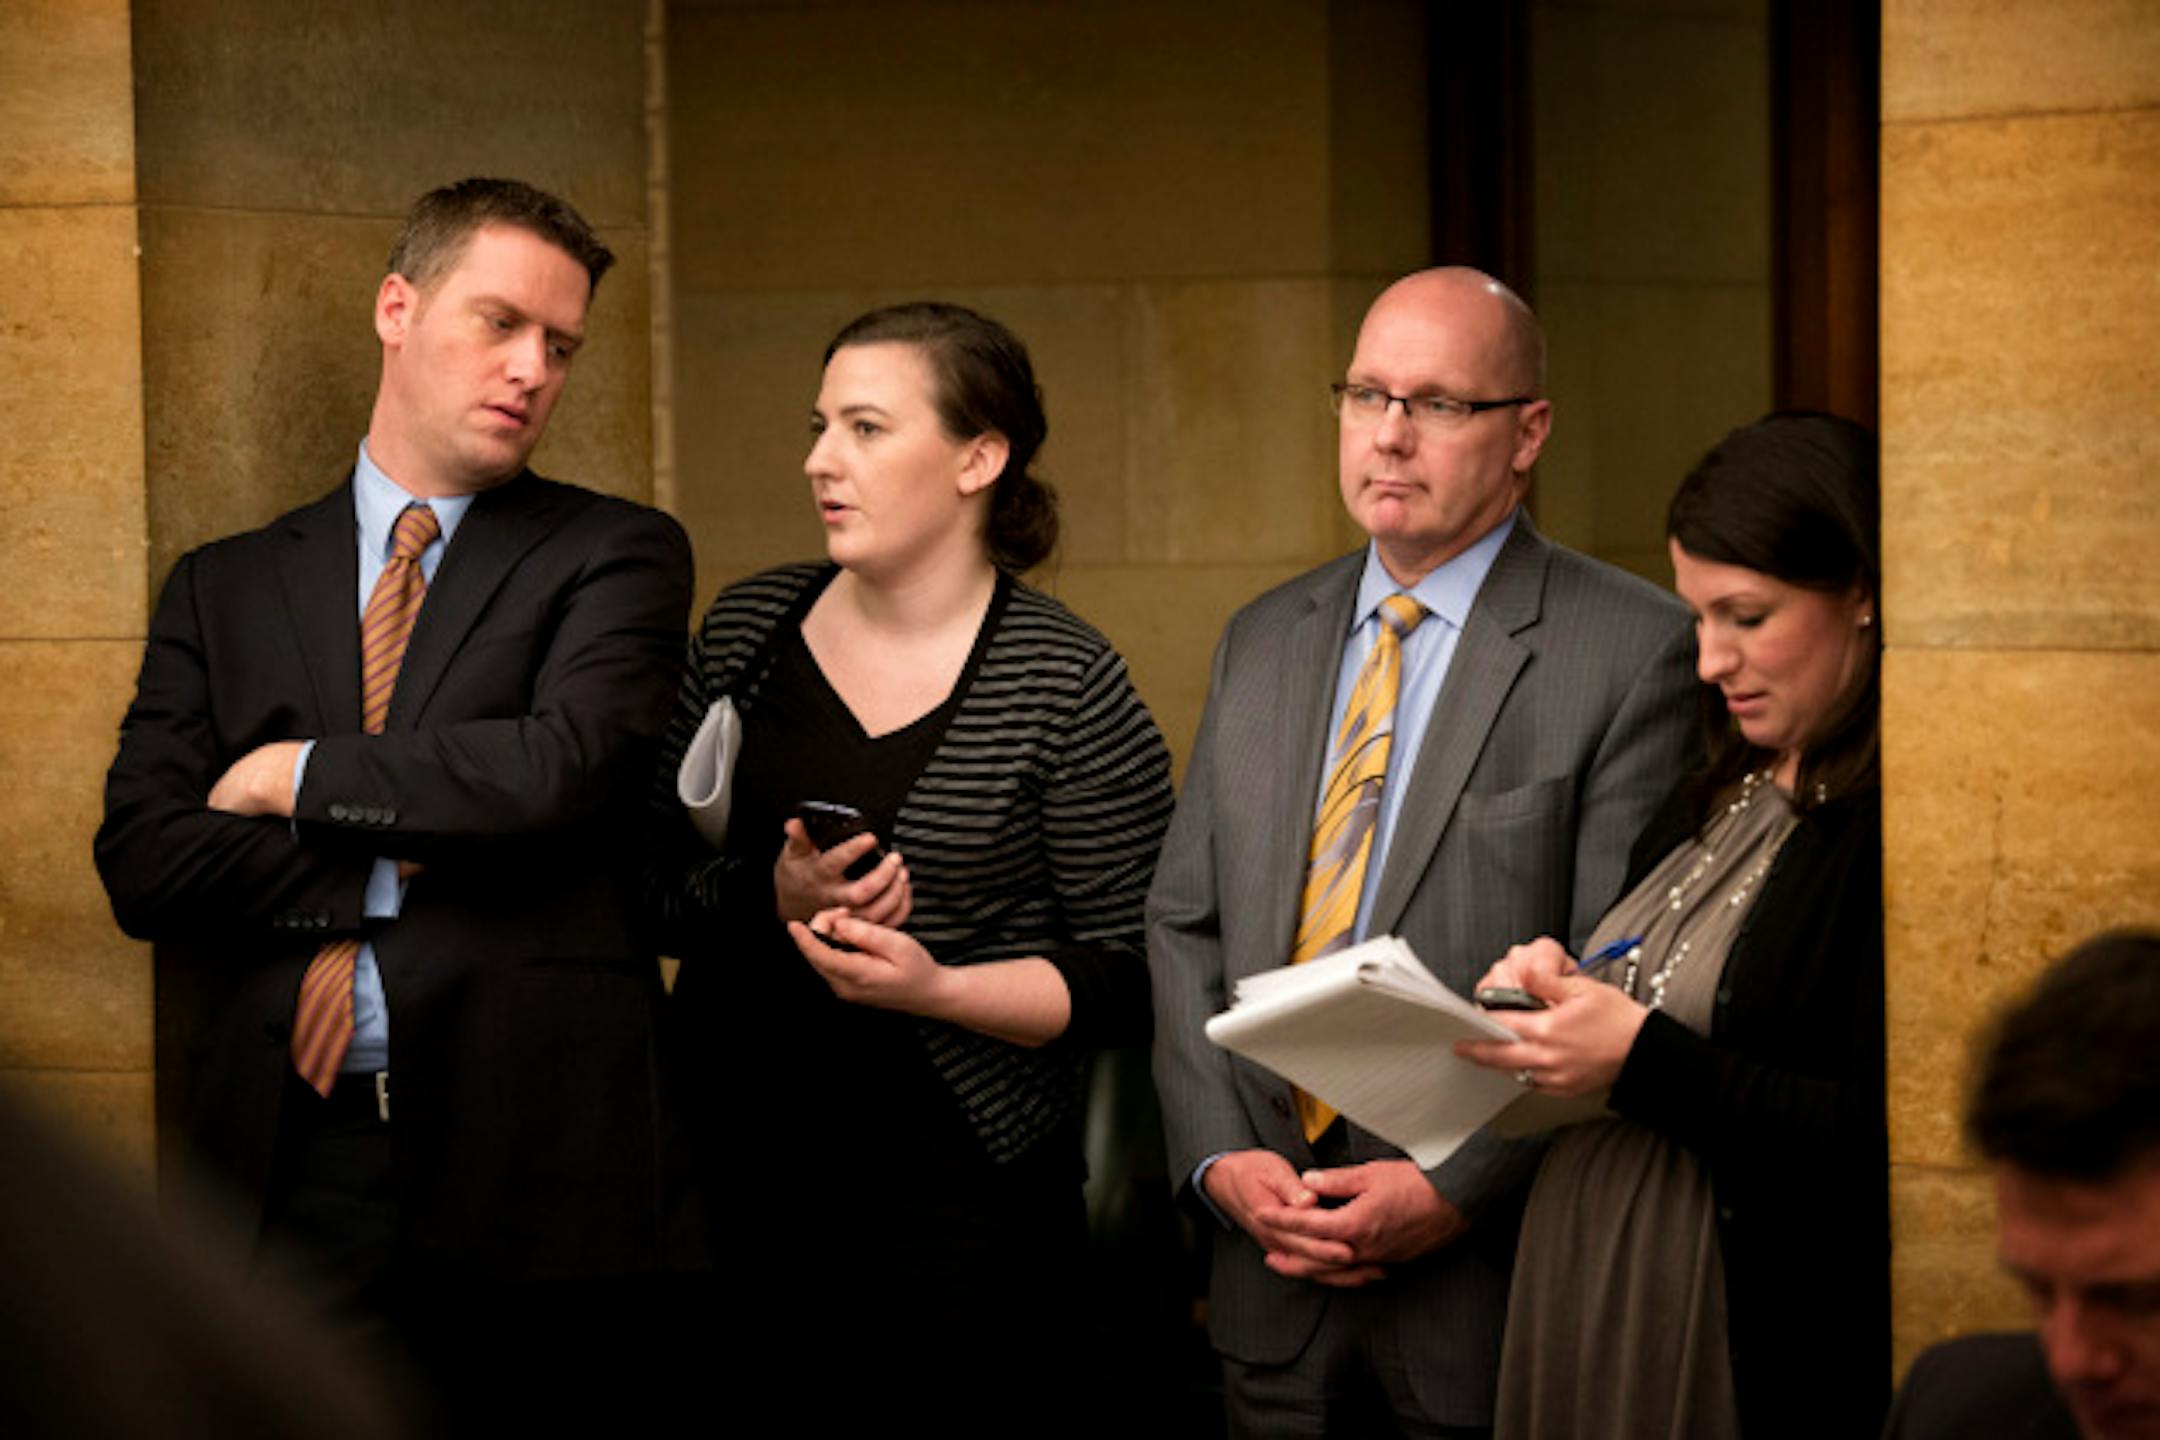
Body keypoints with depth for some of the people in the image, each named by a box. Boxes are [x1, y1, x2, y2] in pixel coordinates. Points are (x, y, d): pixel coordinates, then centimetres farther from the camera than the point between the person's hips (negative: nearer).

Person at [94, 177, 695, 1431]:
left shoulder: (615, 555, 7)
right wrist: (388, 877, -8)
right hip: (291, 1170, 2)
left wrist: (300, 777, -2)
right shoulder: (225, 588, 15)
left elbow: (565, 763, -12)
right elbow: (142, 859, 3)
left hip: (528, 1171, -2)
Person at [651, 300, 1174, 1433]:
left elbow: (1130, 972, -7)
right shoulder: (749, 628, 7)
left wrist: (938, 988, -20)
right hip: (741, 1162, 4)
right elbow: (651, 880, 9)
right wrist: (769, 898, -11)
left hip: (960, 1199, -4)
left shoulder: (1066, 684, -6)